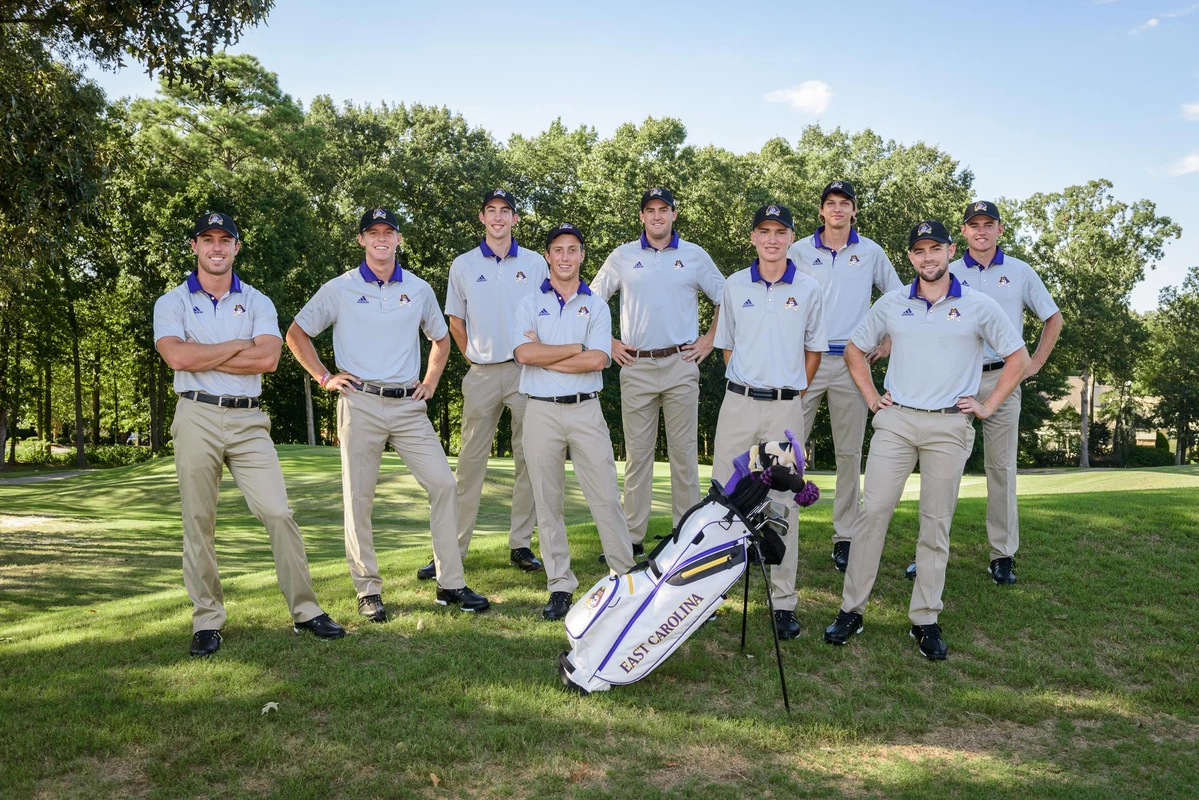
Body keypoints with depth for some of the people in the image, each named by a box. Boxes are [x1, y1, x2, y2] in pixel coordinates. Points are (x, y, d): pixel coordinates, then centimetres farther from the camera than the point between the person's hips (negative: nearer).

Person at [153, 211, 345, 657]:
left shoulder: (257, 302, 11)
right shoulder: (172, 302, 8)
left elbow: (268, 358, -7)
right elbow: (177, 357, -12)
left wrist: (201, 356, -7)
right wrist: (240, 345, -4)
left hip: (248, 420, 1)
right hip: (197, 417, -1)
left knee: (278, 512, -4)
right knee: (199, 521, 2)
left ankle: (305, 609, 3)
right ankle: (206, 620, 12)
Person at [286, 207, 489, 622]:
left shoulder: (419, 289, 11)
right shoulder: (339, 289, 4)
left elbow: (441, 339, 25)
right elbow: (296, 333, 11)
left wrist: (430, 383, 13)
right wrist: (324, 377, 2)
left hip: (409, 404, 2)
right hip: (360, 404, -2)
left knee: (443, 483, -6)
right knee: (358, 498, 0)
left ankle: (451, 583, 3)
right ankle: (368, 591, 12)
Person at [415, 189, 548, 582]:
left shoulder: (535, 263, 8)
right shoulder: (463, 265, 9)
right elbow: (456, 321, 15)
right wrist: (474, 357, 9)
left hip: (527, 369, 0)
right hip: (482, 373, 0)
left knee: (528, 459, 3)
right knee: (470, 461, 1)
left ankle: (521, 544, 12)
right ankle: (452, 549, 5)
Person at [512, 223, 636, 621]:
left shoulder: (596, 305, 9)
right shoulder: (530, 304, 8)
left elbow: (598, 359, -8)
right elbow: (525, 353, -10)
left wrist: (545, 355, -8)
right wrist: (576, 348, -6)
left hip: (586, 411, 0)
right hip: (542, 411, 1)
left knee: (606, 496, -1)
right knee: (547, 502, 4)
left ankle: (628, 576, 10)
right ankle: (560, 586, 13)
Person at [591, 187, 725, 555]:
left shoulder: (695, 255, 9)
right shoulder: (622, 256, 10)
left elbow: (726, 299, 14)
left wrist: (709, 341, 6)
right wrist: (609, 343, 7)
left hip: (681, 363, -1)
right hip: (636, 366, 1)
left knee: (684, 452, 1)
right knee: (637, 453, 3)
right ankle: (632, 536, 9)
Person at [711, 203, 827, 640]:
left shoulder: (809, 289, 4)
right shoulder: (734, 286, 6)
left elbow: (813, 349, 12)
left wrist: (793, 393, 10)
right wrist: (743, 387, 12)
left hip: (786, 408, -1)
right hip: (738, 403, 1)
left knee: (783, 503, 2)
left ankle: (784, 601, 9)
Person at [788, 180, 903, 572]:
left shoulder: (871, 252, 9)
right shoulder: (799, 250, 6)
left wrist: (888, 341, 11)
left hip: (852, 363, 1)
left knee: (849, 452, 4)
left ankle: (845, 536, 12)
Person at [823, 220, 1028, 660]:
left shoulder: (978, 306, 4)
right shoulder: (891, 303, 8)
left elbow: (1018, 357, 9)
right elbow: (855, 349, 19)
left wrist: (988, 406, 3)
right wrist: (872, 398, 9)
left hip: (950, 427, -1)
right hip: (895, 421, 1)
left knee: (936, 524, 4)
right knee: (874, 511, -5)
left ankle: (926, 620, 13)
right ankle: (851, 610, 4)